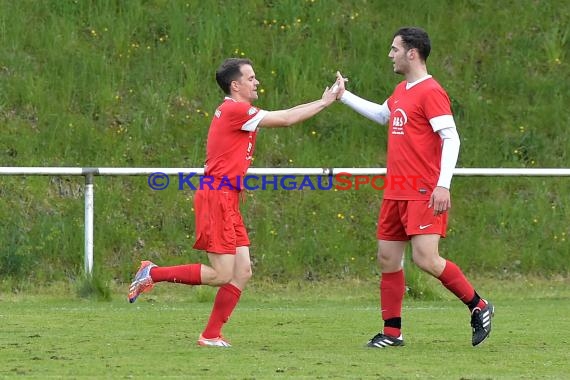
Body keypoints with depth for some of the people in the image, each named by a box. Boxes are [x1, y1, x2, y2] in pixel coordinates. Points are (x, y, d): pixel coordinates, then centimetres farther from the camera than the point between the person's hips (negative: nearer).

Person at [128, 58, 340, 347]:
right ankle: (152, 274, -1)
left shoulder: (234, 111, 19)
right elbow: (285, 120, -10)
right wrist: (324, 103, -1)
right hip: (217, 198, -11)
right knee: (222, 275, -11)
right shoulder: (235, 110, -13)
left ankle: (211, 335, 7)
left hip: (227, 202, 11)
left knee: (242, 272, 5)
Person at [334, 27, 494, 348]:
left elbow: (451, 139, -18)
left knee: (426, 258, -17)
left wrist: (443, 185, -25)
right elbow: (382, 114, 38)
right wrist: (344, 96, 40)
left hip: (424, 194, -9)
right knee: (388, 259, 8)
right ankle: (392, 332, 15)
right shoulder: (401, 91, 15)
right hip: (396, 193, 9)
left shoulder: (431, 92, -13)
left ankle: (479, 307, 0)